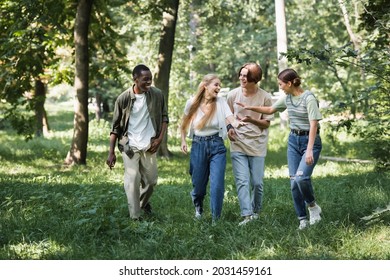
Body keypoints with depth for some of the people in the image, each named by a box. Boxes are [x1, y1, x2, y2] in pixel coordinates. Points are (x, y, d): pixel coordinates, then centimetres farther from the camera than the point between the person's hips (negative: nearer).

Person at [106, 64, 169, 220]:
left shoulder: (157, 95, -3)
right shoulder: (124, 98, -9)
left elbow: (164, 117, 10)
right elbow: (116, 127, -3)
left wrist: (160, 138, -2)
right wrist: (111, 152, -5)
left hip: (149, 146, 3)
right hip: (130, 146, -3)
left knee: (151, 180, 10)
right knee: (132, 179, -13)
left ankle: (144, 203, 40)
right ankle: (135, 218, -9)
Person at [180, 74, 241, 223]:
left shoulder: (221, 102, -5)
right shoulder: (192, 103, -4)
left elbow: (230, 119, -20)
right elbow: (184, 123, 12)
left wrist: (234, 125, -42)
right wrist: (183, 141, 4)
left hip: (217, 145, 0)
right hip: (198, 145, 0)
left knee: (217, 185, -11)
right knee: (198, 184, 10)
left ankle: (216, 219, 2)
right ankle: (198, 207, 43)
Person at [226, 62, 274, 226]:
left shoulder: (265, 97, -6)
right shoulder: (233, 95, 0)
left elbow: (266, 123, -2)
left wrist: (252, 120, -19)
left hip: (257, 146, -1)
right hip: (238, 145, 1)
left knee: (257, 183, 4)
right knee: (242, 181, -9)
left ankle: (256, 212, 26)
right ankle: (247, 215, -12)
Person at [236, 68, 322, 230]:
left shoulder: (308, 98, -16)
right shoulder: (287, 98, 6)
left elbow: (313, 125, -21)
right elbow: (270, 110, 25)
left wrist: (309, 150, -26)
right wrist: (250, 108, 20)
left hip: (310, 140, -7)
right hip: (293, 140, 7)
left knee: (301, 178, -23)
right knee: (294, 182, 0)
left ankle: (312, 206, 4)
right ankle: (302, 219, 9)